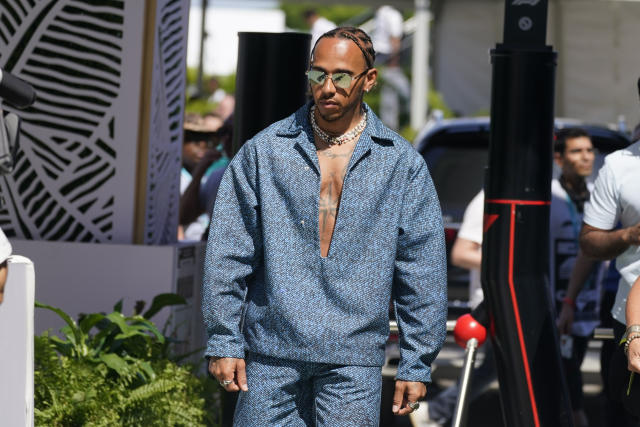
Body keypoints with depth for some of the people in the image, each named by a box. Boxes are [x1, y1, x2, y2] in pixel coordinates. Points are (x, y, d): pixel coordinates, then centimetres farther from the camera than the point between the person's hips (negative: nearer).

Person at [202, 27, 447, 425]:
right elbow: (228, 253, 5)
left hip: (353, 361, 0)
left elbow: (423, 272, 4)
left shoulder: (403, 164, 4)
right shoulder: (263, 151, 4)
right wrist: (223, 342, -1)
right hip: (271, 351, 1)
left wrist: (417, 365, 1)